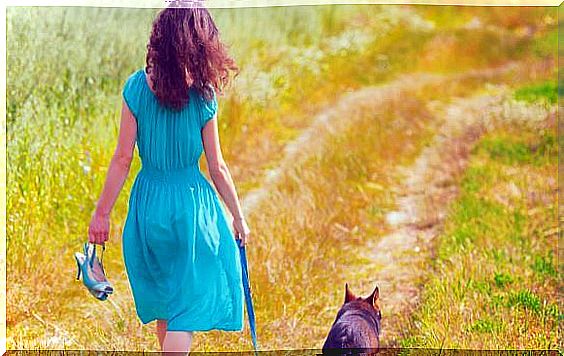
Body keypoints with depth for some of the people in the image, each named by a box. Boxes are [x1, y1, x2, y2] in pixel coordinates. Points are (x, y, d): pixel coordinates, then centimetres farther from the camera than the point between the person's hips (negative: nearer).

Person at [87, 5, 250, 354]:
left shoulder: (137, 87, -8)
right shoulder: (203, 98, -10)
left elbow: (123, 159, -8)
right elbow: (217, 168, -4)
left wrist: (102, 212, 0)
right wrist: (239, 217, 7)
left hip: (149, 203, 3)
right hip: (191, 205, -3)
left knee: (164, 298, 23)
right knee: (189, 303, 4)